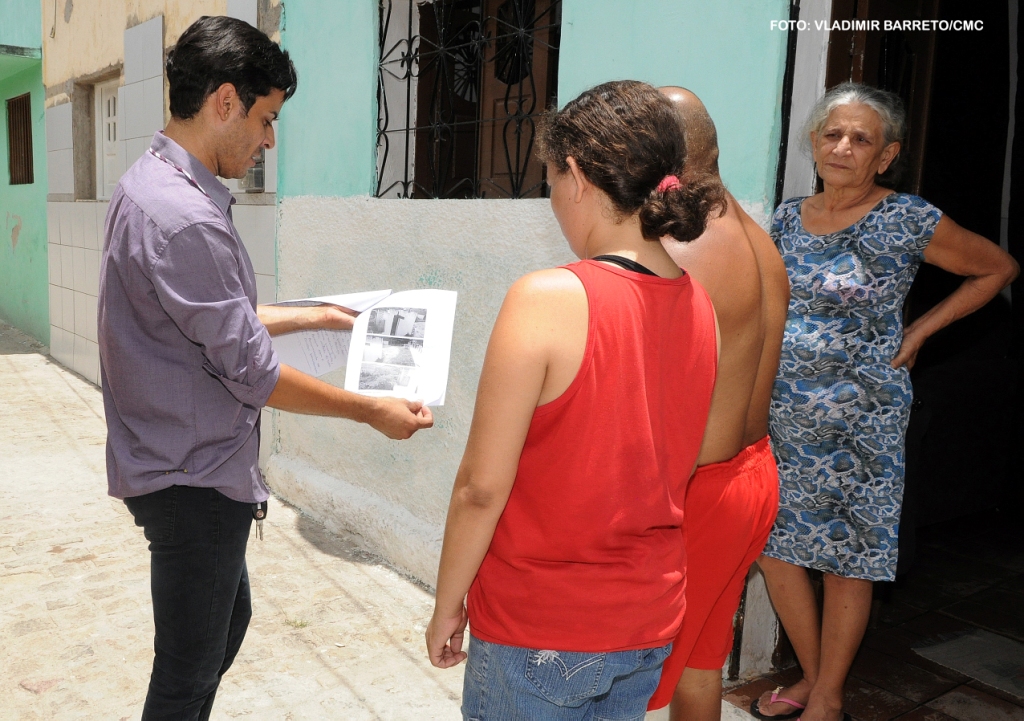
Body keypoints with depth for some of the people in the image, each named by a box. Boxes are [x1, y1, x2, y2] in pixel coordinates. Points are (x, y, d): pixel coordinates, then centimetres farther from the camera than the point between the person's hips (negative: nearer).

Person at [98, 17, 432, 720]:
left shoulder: (151, 185, 7)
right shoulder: (184, 220, -27)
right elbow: (254, 373, -22)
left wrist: (311, 315, 18)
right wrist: (373, 411, -12)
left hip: (187, 465, 10)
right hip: (194, 478, -10)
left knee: (229, 618, 26)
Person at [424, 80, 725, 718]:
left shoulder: (546, 300, -23)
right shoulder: (700, 307, -3)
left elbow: (482, 487, -19)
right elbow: (682, 463, 7)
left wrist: (447, 605, -5)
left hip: (540, 632, -6)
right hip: (652, 622, 6)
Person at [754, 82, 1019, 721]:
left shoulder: (907, 221, -8)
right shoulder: (788, 217, 6)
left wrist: (919, 330, -3)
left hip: (859, 422, -5)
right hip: (780, 419, 5)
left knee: (847, 560, 7)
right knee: (775, 544, 11)